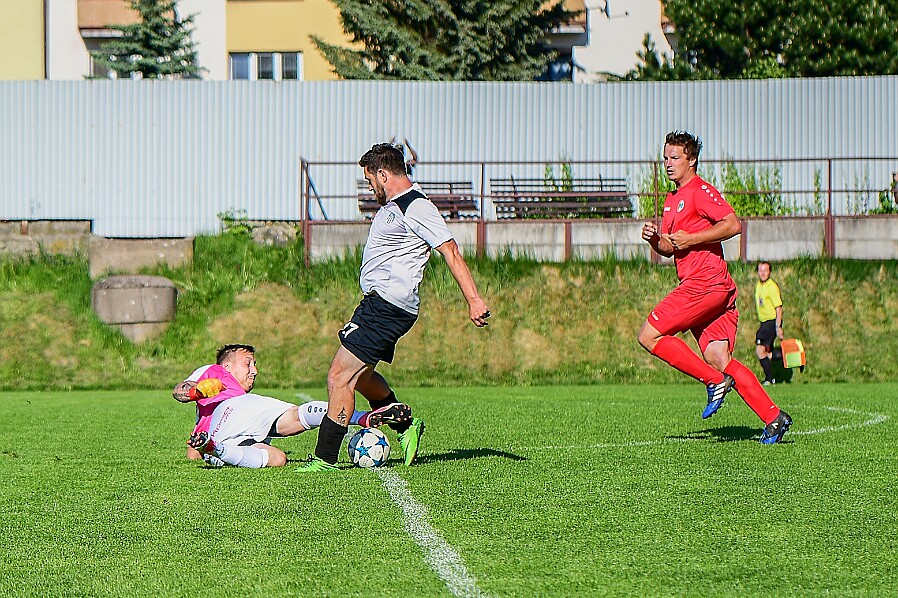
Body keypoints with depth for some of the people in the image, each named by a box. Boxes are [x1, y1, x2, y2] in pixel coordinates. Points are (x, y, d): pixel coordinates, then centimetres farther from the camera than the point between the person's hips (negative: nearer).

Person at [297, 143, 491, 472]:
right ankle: (406, 428, 32)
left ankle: (325, 458, -8)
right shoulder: (391, 206, 16)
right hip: (377, 302, 11)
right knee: (358, 375, 21)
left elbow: (452, 252, -19)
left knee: (340, 376, -12)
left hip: (389, 306, -11)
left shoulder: (416, 208, -15)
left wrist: (474, 300, -24)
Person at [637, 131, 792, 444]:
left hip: (704, 283, -9)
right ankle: (773, 417, -4)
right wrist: (654, 239, 5)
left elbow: (732, 224, -17)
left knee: (648, 336, -10)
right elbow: (668, 248, 27)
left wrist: (690, 239, -15)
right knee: (718, 358, 1)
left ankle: (714, 380, -9)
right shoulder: (672, 200, 23)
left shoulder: (700, 191, -5)